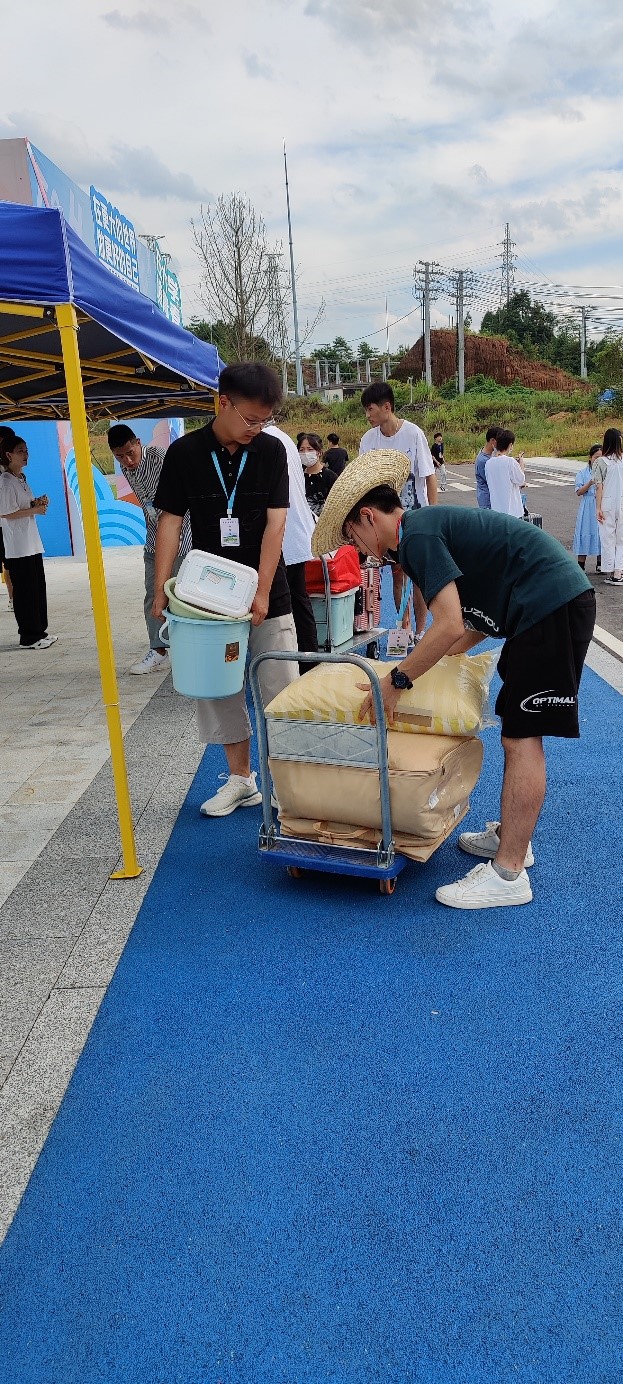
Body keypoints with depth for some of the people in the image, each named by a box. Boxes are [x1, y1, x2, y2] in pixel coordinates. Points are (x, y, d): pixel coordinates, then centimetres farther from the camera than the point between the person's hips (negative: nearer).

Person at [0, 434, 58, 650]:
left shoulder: (22, 479, 15)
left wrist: (37, 502, 4)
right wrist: (35, 510, -13)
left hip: (32, 543, 9)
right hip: (17, 548, -9)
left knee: (38, 589, 13)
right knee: (25, 592, -3)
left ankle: (39, 631, 22)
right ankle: (29, 637, 4)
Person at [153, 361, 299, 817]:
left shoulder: (272, 450, -3)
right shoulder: (185, 452, -4)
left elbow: (275, 522, -7)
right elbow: (171, 522, -1)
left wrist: (262, 591, -14)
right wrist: (161, 588, -8)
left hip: (267, 595, -1)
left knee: (281, 688, 0)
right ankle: (241, 779, 20)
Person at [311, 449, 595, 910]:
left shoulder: (417, 535, -13)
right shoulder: (430, 524, 19)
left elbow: (450, 626, -21)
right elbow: (481, 614, 25)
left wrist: (397, 681, -12)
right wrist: (446, 654, 29)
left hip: (553, 606, -11)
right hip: (560, 600, 11)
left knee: (523, 737, -9)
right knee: (518, 728, 16)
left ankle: (508, 874, -4)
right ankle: (512, 836, 27)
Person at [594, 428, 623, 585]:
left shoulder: (601, 462, -9)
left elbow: (599, 487, -9)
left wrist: (598, 508, -5)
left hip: (607, 503, -2)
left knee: (608, 538, 5)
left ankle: (609, 573, 7)